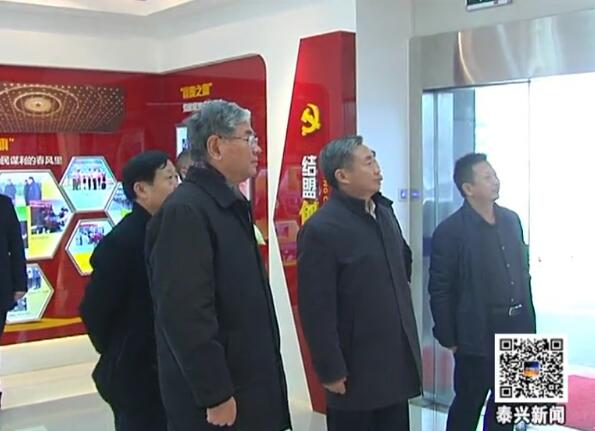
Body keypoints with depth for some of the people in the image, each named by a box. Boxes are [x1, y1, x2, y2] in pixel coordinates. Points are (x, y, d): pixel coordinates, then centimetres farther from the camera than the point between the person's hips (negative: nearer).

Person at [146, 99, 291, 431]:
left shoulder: (231, 204, 11)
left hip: (248, 385, 9)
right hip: (219, 398, -9)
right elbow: (186, 314, -24)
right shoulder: (185, 211, -19)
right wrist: (216, 395, -22)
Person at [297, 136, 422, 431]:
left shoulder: (384, 211, 7)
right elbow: (316, 310, -18)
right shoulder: (321, 229, -18)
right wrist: (331, 370, -17)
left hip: (397, 362, 7)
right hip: (356, 370, -7)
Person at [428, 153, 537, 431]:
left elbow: (523, 272, 12)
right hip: (477, 335, -6)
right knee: (469, 403, 8)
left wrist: (528, 321, 11)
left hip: (515, 330, 6)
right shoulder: (450, 231, -12)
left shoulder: (511, 220, 7)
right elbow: (440, 291, -10)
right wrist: (449, 339, -9)